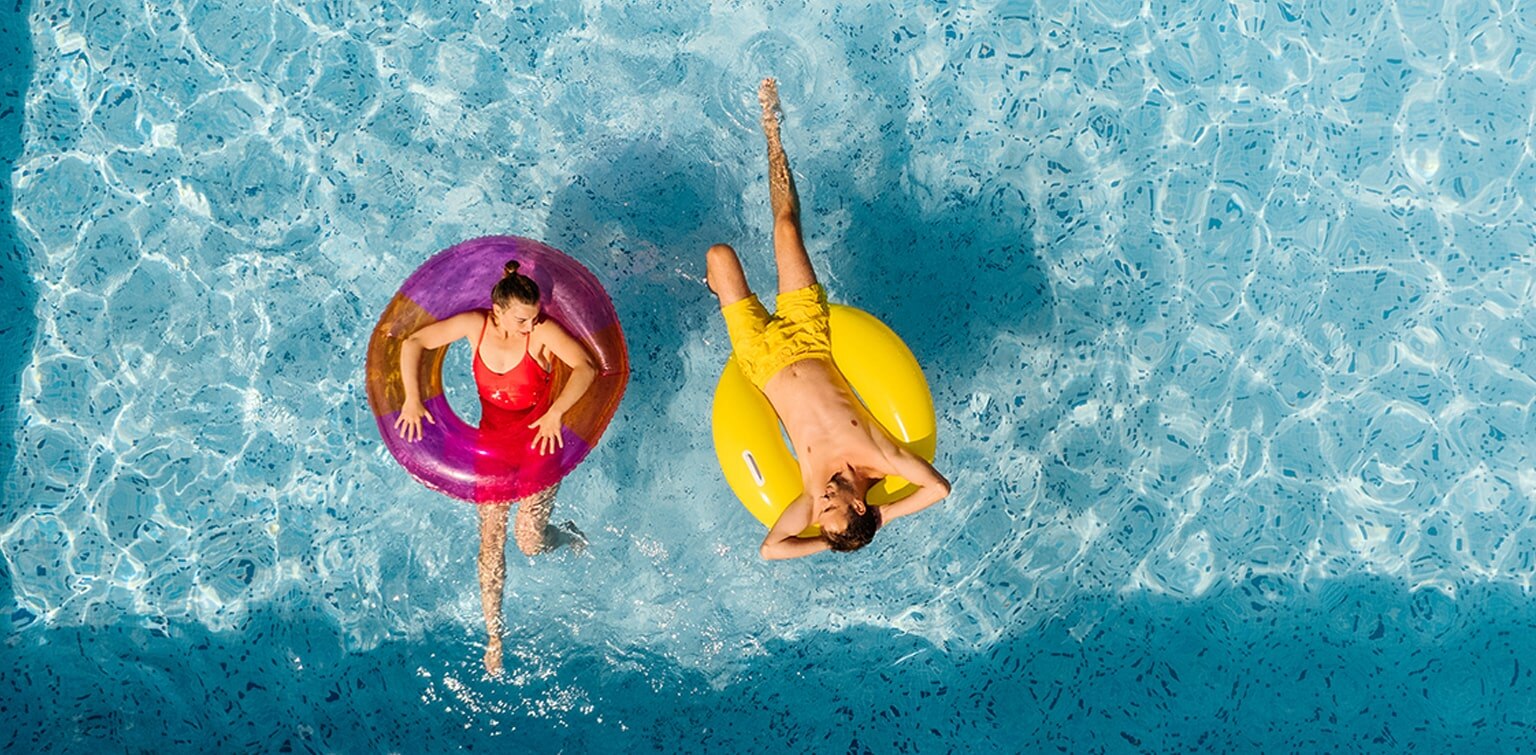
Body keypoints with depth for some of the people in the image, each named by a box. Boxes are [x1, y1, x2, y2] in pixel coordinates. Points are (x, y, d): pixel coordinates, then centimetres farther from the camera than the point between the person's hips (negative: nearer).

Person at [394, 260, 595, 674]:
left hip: (539, 439, -3)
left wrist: (556, 412, -33)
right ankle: (493, 635, 16)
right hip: (492, 441, 3)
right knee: (491, 539, 4)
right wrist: (412, 398, -12)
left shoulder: (543, 332, -18)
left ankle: (570, 536, 31)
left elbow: (586, 367, -24)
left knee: (529, 541, -6)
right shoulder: (475, 325, -10)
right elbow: (414, 343, -3)